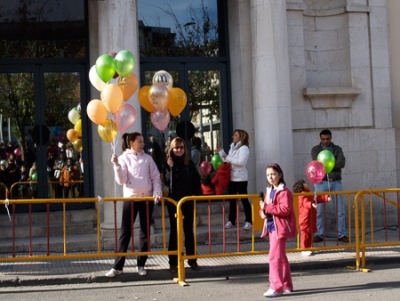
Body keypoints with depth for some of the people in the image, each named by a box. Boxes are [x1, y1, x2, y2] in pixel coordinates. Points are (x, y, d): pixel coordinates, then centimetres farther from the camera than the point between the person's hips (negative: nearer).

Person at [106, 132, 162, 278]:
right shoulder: (124, 158, 0)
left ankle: (141, 264, 16)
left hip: (147, 198, 3)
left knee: (145, 232, 7)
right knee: (125, 232, -2)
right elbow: (121, 180, -8)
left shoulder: (147, 158, 7)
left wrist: (157, 192, -9)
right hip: (130, 198, -3)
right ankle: (118, 266, 3)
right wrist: (116, 165, -20)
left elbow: (156, 177, 5)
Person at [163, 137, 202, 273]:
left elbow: (197, 180, 8)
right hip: (174, 201, -2)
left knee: (189, 231, 8)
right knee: (174, 231, 2)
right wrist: (171, 167, -22)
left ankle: (192, 260, 15)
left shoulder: (189, 163, 5)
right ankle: (173, 262, 7)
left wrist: (197, 194, -3)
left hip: (188, 201, 2)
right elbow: (167, 181, -13)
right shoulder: (168, 163, -2)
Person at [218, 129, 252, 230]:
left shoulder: (244, 148, -9)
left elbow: (241, 162, -22)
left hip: (240, 178, -8)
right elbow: (227, 161, 17)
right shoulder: (232, 148, 16)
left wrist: (228, 158, -17)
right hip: (231, 177, 8)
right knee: (232, 200, 10)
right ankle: (231, 221, 15)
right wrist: (221, 152, 9)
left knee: (244, 199, -3)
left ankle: (248, 221, 1)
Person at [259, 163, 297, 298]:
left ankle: (276, 287, -9)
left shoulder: (284, 191, -12)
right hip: (271, 227, 10)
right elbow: (266, 207, 21)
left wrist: (267, 207, -23)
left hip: (280, 227, -9)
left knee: (274, 256, -12)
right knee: (281, 257, 15)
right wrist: (263, 212, -2)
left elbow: (285, 209, -23)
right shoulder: (269, 190, 16)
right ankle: (287, 285, 24)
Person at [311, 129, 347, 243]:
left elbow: (342, 163, -7)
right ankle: (319, 234, 7)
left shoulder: (337, 149, 10)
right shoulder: (315, 149, 5)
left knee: (340, 209, 0)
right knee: (319, 210, -1)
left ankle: (342, 234, 6)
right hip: (321, 182, -1)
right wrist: (333, 164, -18)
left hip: (336, 182, 2)